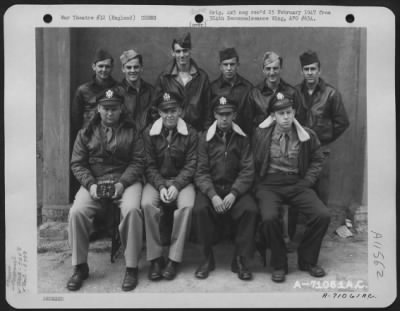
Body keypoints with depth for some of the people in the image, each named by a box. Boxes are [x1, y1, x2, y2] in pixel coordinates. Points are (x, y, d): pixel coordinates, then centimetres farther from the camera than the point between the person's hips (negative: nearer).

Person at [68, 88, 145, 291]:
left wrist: (122, 183, -15)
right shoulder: (86, 133, 12)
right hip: (94, 182, 2)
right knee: (77, 212, -25)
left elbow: (138, 161, 0)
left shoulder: (131, 132, 8)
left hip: (126, 181, -1)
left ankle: (131, 268, -16)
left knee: (132, 210, -32)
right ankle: (80, 267, -4)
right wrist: (90, 184, -10)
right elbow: (77, 163, 7)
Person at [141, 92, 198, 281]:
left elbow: (190, 165, -4)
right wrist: (161, 187, -17)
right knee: (147, 204, -30)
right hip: (156, 180, 1)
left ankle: (174, 259, -20)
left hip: (181, 180, 0)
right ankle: (155, 258, -18)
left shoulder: (190, 134, 0)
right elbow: (149, 165, -1)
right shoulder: (149, 133, 2)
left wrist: (176, 186, -19)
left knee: (186, 206, -31)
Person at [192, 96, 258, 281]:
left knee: (251, 210, -27)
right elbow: (201, 172, -3)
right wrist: (213, 195, -19)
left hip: (236, 188, 1)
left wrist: (233, 194, -17)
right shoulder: (205, 138, 3)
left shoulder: (242, 139, 5)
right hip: (210, 188, 0)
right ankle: (207, 258, -8)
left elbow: (247, 171, -1)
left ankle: (240, 260, -9)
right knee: (199, 209, -29)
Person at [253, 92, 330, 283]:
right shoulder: (261, 134, 1)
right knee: (269, 217, -31)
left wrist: (306, 182, 1)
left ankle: (307, 260, 7)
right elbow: (254, 162, 7)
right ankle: (279, 264, -4)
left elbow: (317, 161, 13)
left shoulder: (307, 135, 5)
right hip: (269, 185, -2)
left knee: (323, 215, -19)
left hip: (297, 184, 2)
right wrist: (260, 182, -5)